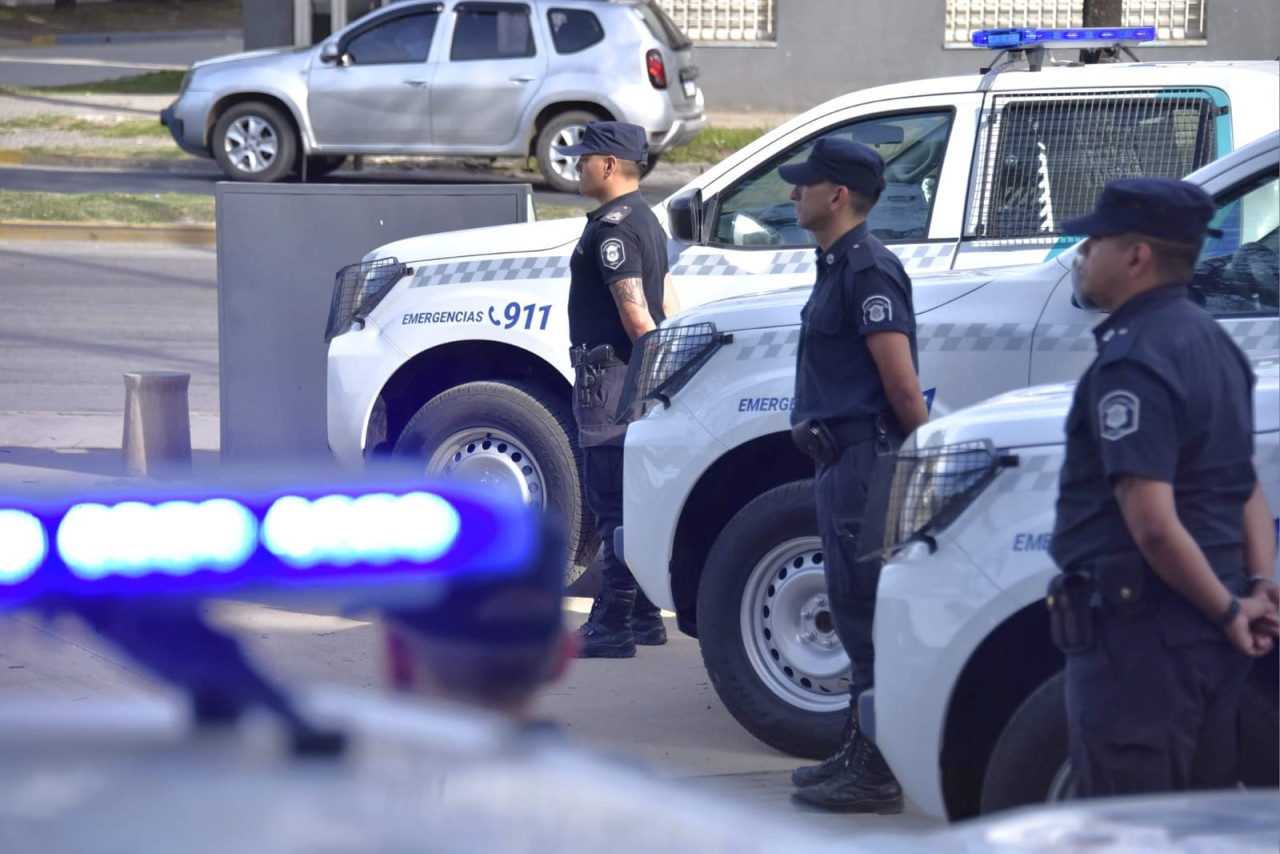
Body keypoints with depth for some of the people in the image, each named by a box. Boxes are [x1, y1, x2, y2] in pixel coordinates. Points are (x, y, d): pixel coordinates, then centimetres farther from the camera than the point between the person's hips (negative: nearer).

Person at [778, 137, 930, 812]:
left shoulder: (868, 269, -15)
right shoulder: (837, 266, 18)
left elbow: (902, 382, -18)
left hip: (867, 458, -11)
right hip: (843, 460, 11)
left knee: (868, 617, -9)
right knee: (857, 612, 15)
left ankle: (876, 774, -8)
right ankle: (859, 756, 22)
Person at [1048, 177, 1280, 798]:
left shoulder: (1132, 361, -18)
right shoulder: (1212, 344, 13)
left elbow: (1152, 522, -25)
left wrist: (1227, 610, -15)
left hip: (1139, 625, -9)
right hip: (1208, 630, 9)